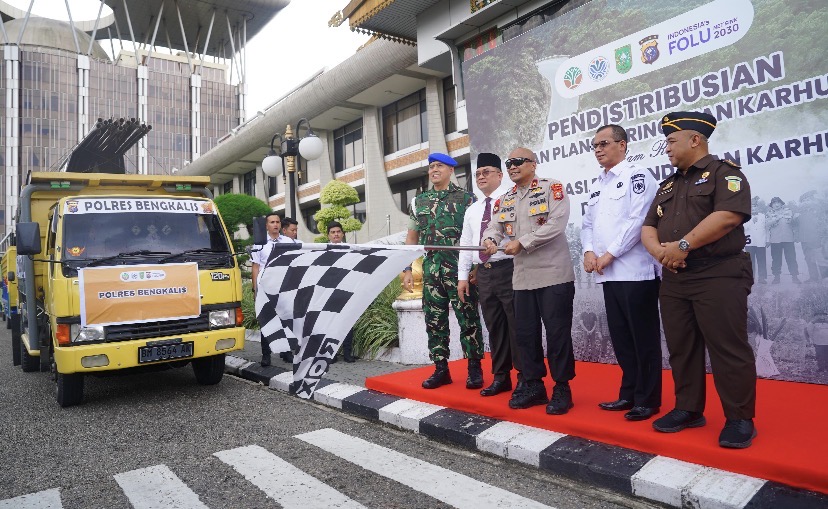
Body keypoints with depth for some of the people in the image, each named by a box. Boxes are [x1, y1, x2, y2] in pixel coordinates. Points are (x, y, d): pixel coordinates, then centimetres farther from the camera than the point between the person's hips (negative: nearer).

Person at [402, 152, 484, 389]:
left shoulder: (466, 199, 2)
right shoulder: (419, 201, 13)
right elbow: (411, 238, 15)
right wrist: (407, 269, 8)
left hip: (460, 270, -4)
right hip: (431, 270, 4)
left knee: (468, 320, 2)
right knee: (434, 321, 8)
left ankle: (474, 369, 15)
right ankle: (441, 369, 19)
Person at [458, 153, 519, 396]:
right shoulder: (472, 211, 18)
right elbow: (465, 244, 17)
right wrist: (463, 275, 12)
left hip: (507, 269, -6)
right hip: (483, 274, 6)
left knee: (515, 326, -1)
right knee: (494, 327, 12)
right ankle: (501, 377, 23)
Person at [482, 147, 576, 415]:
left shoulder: (552, 188, -3)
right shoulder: (505, 200, 16)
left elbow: (557, 224, -15)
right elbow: (494, 226, 10)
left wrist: (521, 242, -16)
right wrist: (490, 239, -15)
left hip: (554, 274, -6)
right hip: (522, 278, 6)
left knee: (557, 332, -1)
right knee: (525, 333, 10)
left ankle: (562, 388, 12)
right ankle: (533, 385, 24)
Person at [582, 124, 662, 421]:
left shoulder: (637, 176, -4)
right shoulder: (598, 185, 20)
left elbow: (638, 220, -15)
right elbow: (588, 223, 19)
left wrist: (610, 254, -14)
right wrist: (589, 251, 0)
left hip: (636, 271, -8)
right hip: (609, 274, 8)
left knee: (644, 338, 1)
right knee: (621, 337, 13)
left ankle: (648, 400, 11)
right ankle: (629, 394, 24)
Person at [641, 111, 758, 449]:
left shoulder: (724, 173, -2)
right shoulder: (668, 186, 20)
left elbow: (728, 216, -19)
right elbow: (648, 227, 14)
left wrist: (683, 245, -19)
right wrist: (659, 250, -8)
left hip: (718, 277, -7)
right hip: (674, 280, 7)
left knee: (727, 349, -3)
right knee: (680, 348, 10)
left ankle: (740, 419, 9)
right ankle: (688, 409, 22)